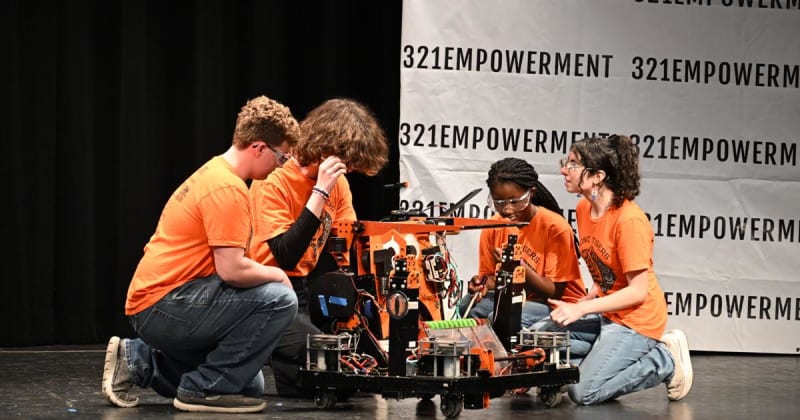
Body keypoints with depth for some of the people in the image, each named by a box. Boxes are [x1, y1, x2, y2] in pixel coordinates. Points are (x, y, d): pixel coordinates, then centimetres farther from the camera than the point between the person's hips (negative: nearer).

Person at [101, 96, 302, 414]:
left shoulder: (215, 172, 14)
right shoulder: (227, 189, -18)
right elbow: (231, 269, -24)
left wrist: (268, 275, 10)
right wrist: (277, 275, -6)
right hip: (163, 306, -10)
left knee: (249, 386, 20)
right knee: (279, 300, -20)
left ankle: (138, 361, 17)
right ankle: (206, 389, -12)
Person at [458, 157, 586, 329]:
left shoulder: (555, 227, -17)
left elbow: (555, 291, -15)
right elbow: (491, 276, 9)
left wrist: (519, 266, -30)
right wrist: (483, 285, -16)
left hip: (561, 303, -6)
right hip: (515, 299, 6)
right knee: (467, 305, -20)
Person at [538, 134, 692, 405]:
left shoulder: (629, 220, -23)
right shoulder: (583, 209, 3)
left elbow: (638, 291, -22)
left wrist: (580, 309, -24)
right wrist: (587, 301, -3)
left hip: (636, 319, -8)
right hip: (604, 314, 8)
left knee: (584, 393, -16)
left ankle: (665, 360, 3)